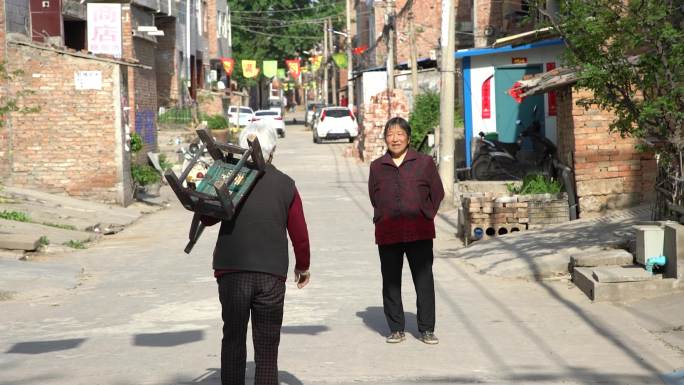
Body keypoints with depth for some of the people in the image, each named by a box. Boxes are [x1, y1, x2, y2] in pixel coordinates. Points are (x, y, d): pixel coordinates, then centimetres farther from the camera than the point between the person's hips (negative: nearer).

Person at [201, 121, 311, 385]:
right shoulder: (285, 185, 2)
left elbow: (207, 219, 9)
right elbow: (300, 234, 7)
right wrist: (303, 266, 21)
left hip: (232, 271, 0)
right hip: (271, 274, 0)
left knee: (233, 341, 9)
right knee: (267, 345, 6)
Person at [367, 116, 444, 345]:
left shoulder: (424, 163, 4)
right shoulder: (377, 167, 9)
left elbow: (437, 193, 9)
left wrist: (427, 216, 3)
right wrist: (381, 218, 10)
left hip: (419, 233, -2)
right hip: (387, 234, 2)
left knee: (424, 281, -1)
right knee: (390, 282, 4)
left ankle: (426, 329, 7)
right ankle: (396, 329, 13)